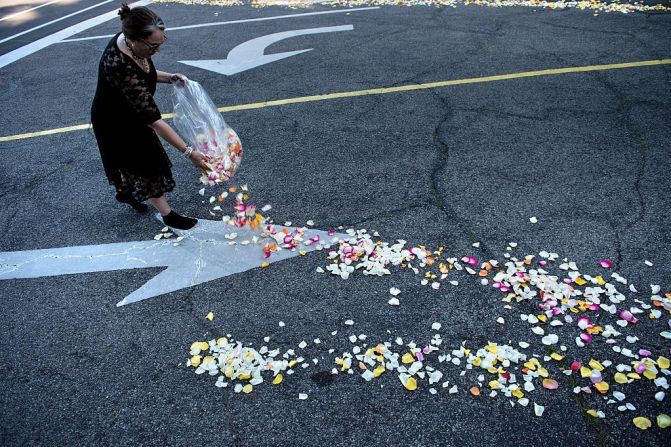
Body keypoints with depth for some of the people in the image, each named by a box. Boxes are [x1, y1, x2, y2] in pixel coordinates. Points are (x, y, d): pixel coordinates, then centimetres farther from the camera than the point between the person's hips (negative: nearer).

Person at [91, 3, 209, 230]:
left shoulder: (129, 40, -18)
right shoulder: (119, 67, -42)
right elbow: (153, 119, -42)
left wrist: (168, 77, -9)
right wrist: (188, 152, -42)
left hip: (130, 112, 8)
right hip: (115, 124, -8)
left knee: (133, 157, 28)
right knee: (148, 164, 8)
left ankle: (125, 192, 54)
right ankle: (167, 215, 28)